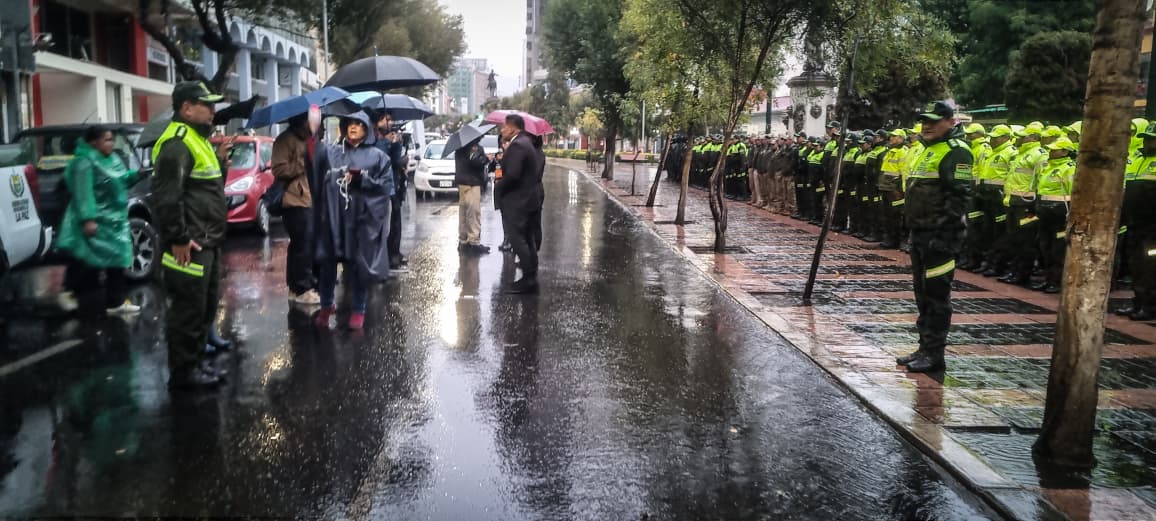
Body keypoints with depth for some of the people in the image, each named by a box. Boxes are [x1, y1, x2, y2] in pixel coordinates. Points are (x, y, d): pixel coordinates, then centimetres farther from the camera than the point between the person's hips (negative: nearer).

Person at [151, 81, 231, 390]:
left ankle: (197, 361, 31)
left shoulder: (198, 140, 17)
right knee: (189, 309, -3)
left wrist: (219, 160, 8)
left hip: (207, 242, 11)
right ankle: (183, 372, 7)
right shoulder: (177, 143, -17)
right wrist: (178, 238, -23)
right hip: (190, 245, -11)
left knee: (206, 304, 19)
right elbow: (166, 196, -24)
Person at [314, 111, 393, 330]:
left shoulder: (377, 156, 5)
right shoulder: (329, 152, 10)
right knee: (328, 262, 4)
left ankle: (358, 310, 16)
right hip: (332, 216, 2)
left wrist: (363, 179, -11)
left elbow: (387, 186, 0)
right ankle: (326, 305, 23)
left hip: (362, 219, -1)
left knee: (358, 265, 3)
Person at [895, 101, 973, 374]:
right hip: (920, 235, 10)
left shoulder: (955, 151, -12)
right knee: (923, 294, 14)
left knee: (936, 295, -4)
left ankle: (935, 354, 3)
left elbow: (957, 198, -20)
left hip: (938, 236, -10)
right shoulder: (930, 149, 19)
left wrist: (944, 235, -24)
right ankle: (925, 348, 23)